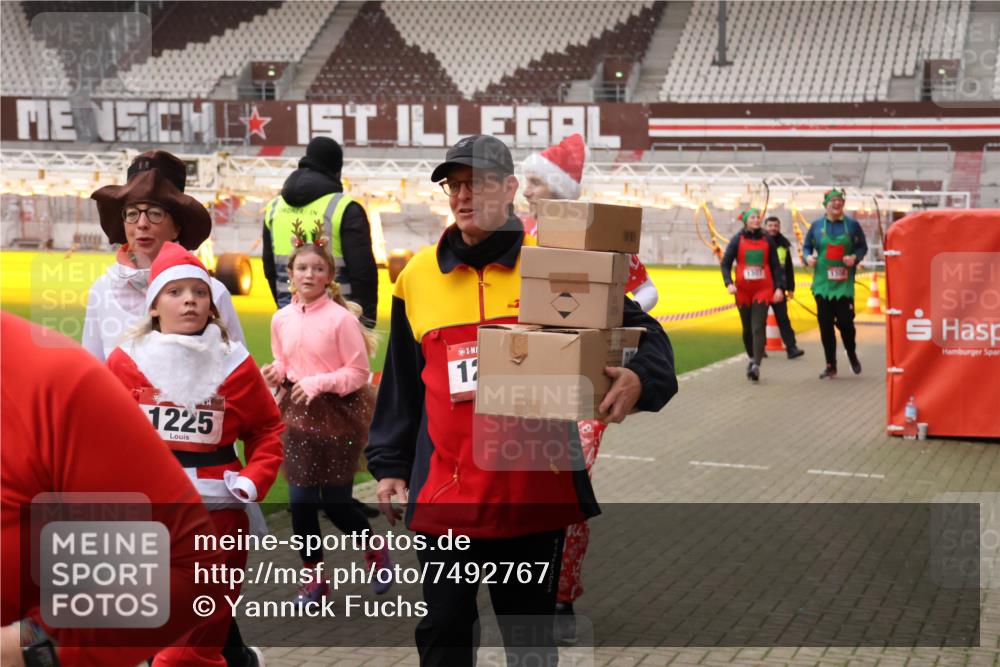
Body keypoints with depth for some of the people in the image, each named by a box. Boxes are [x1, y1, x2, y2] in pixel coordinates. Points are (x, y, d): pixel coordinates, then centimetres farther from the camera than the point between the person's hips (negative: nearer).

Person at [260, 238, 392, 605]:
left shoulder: (341, 318, -14)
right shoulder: (281, 319, 2)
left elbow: (359, 372, -11)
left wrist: (318, 383, -22)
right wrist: (274, 373, -7)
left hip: (337, 414, -4)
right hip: (298, 413, 4)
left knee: (335, 502, 3)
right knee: (300, 500, 3)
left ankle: (376, 551, 34)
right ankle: (315, 577, 22)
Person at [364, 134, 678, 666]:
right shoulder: (417, 277, 5)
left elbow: (643, 331, 0)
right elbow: (401, 385, 13)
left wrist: (639, 378, -21)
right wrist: (390, 466, 12)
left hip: (536, 489, -1)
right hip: (444, 495, 2)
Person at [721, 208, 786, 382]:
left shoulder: (767, 239, 5)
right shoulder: (737, 239, 2)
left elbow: (775, 265, 8)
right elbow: (725, 263, 2)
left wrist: (779, 287, -1)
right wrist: (729, 283, -13)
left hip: (763, 289, -1)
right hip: (743, 290, 1)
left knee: (758, 327, -12)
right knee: (747, 328, 11)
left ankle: (756, 366, -20)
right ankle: (752, 358, 31)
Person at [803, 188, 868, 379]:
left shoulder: (852, 225, 1)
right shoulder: (817, 225, 5)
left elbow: (863, 246, 8)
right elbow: (806, 246, 14)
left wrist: (855, 257, -12)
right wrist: (808, 256, -7)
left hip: (844, 284, -2)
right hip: (822, 284, 2)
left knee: (845, 322, -6)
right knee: (825, 325, 2)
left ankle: (852, 355, 25)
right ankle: (830, 366, 12)